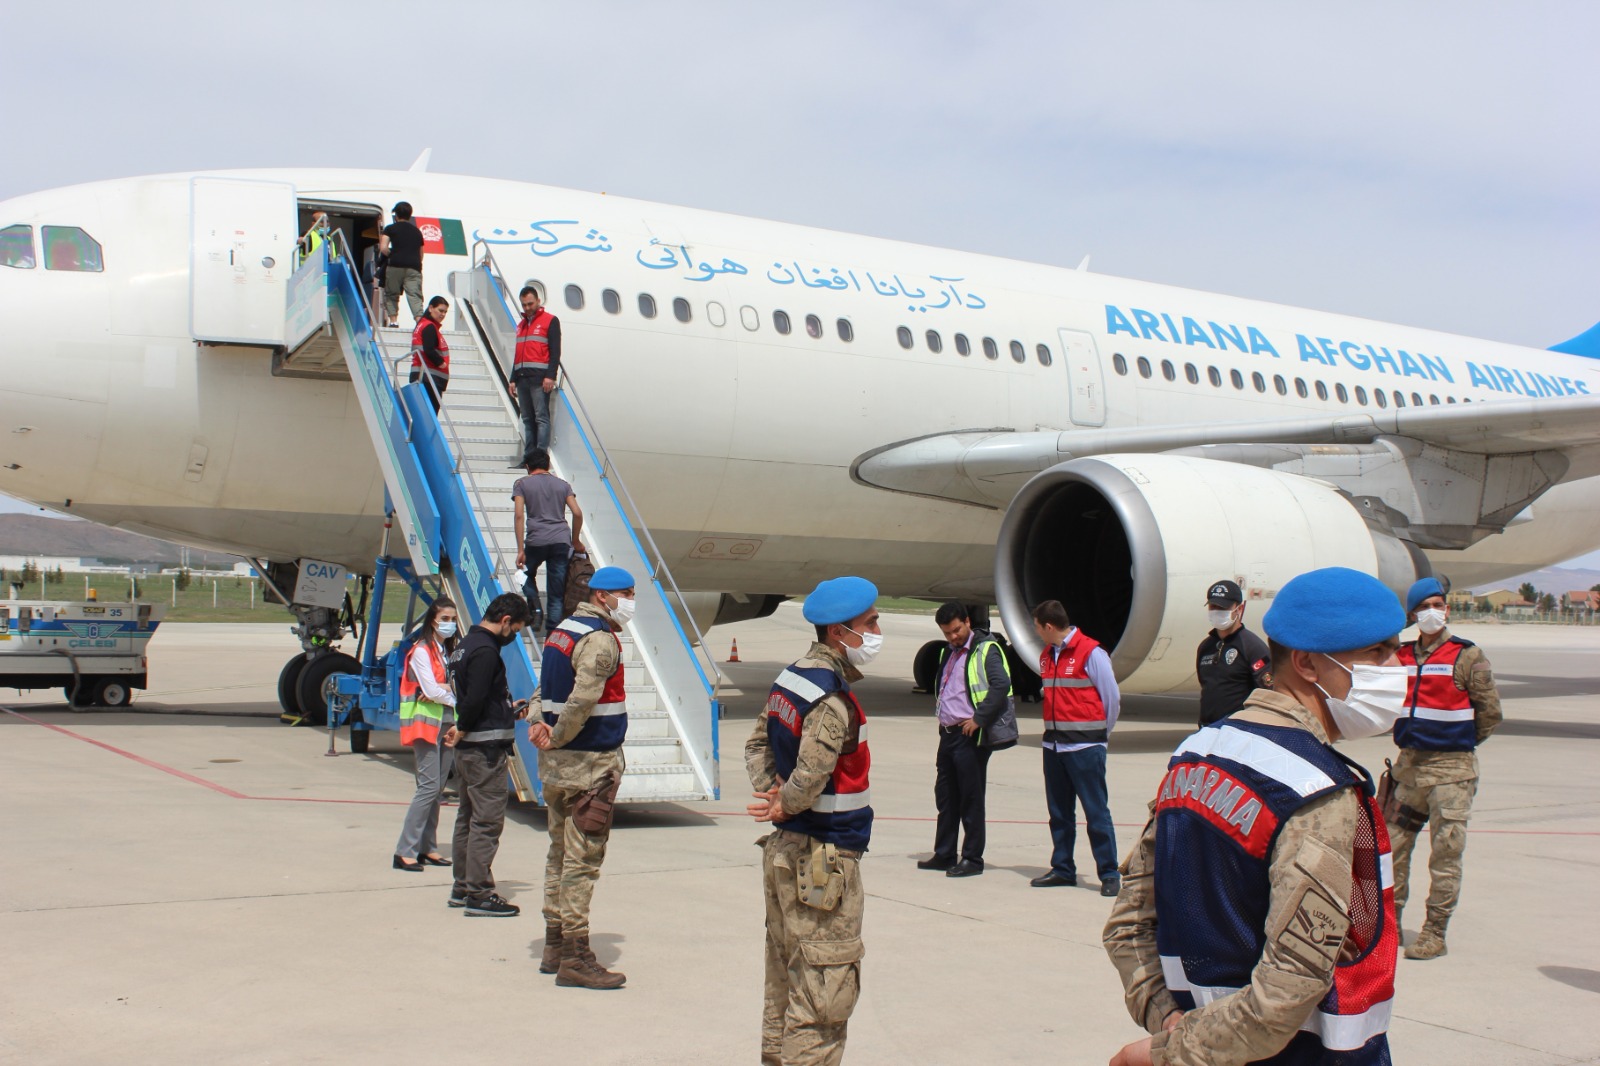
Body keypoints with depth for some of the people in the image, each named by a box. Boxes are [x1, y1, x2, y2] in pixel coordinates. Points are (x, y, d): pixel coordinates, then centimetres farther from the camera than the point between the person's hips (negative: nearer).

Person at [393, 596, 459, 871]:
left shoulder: (450, 651, 16)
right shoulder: (422, 651, -8)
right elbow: (431, 690, -15)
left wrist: (444, 689, -12)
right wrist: (454, 697, 0)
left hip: (448, 723, 7)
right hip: (426, 724, -7)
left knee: (436, 788, 8)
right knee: (429, 786, -13)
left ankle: (426, 848, 13)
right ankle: (405, 851, -11)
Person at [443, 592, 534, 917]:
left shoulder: (468, 644, 14)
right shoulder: (485, 651, -17)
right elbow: (475, 700, -25)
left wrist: (509, 709, 14)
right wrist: (463, 730, -10)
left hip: (469, 747, 11)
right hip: (486, 748, -11)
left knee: (468, 817, 16)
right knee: (487, 820, -6)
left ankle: (463, 887, 24)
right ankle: (479, 894, -3)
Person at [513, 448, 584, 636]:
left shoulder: (522, 484, 10)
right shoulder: (562, 484, 18)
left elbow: (519, 516, -2)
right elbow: (577, 513, 9)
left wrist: (520, 550, -3)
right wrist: (575, 541, 22)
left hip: (536, 541, -2)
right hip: (561, 541, 2)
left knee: (527, 574, 26)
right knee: (557, 595, 5)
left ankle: (535, 608, 2)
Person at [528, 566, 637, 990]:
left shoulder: (561, 631, 15)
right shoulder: (600, 640, -15)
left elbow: (548, 691, 14)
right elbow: (583, 700, -25)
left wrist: (542, 728, -2)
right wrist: (557, 738, -12)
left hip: (558, 764, 10)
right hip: (590, 764, -10)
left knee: (560, 853, 15)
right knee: (582, 860, -6)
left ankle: (554, 947, 24)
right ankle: (575, 958, -2)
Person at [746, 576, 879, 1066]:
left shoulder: (789, 678, 9)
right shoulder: (832, 699, -21)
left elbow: (758, 744, 13)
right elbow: (809, 780, -27)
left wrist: (770, 794, 0)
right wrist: (784, 807, -8)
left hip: (784, 851, 10)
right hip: (824, 859, -10)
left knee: (786, 984, 19)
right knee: (825, 991, -3)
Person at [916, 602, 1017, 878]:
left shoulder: (985, 649, -9)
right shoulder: (948, 653, 17)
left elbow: (1001, 684, -20)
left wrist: (978, 719, -20)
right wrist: (941, 716, 13)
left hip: (970, 735, -8)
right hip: (948, 732, 8)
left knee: (970, 797, -2)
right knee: (945, 795, 13)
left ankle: (972, 858, 5)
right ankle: (944, 855, 22)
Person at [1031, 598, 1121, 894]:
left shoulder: (1091, 652, -10)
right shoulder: (1046, 656, 12)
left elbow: (1112, 697, -5)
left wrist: (1099, 734, 5)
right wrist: (1057, 731, 10)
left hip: (1084, 746, -7)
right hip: (1053, 745, 7)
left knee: (1096, 812, -4)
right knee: (1058, 812, 10)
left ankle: (1108, 874, 2)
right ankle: (1062, 869, 19)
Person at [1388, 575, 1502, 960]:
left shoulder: (1467, 657, -7)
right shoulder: (1401, 656, 8)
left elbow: (1490, 712, -4)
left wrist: (1459, 744, 5)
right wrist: (1413, 740, 14)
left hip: (1451, 770, -6)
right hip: (1409, 766, 6)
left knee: (1445, 852, -2)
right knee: (1393, 845, 10)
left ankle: (1435, 933, 5)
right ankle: (1389, 921, 21)